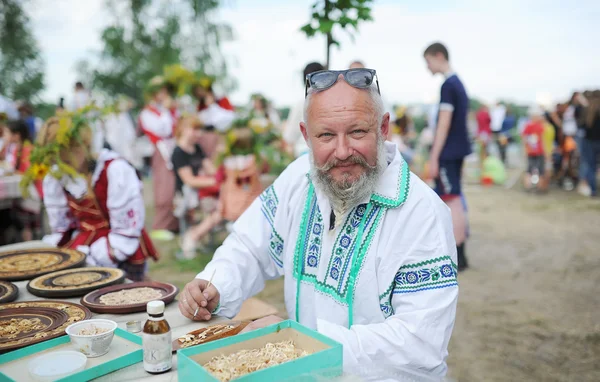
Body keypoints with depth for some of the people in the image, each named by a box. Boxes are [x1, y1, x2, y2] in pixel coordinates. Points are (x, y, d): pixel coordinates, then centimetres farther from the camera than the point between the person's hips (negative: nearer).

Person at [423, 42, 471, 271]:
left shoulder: (448, 85, -14)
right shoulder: (458, 83, 15)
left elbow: (444, 124, -18)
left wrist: (434, 157, -16)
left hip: (448, 152, -10)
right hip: (457, 150, 10)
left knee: (452, 202, -6)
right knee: (454, 201, 14)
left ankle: (457, 258, -1)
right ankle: (459, 254, 22)